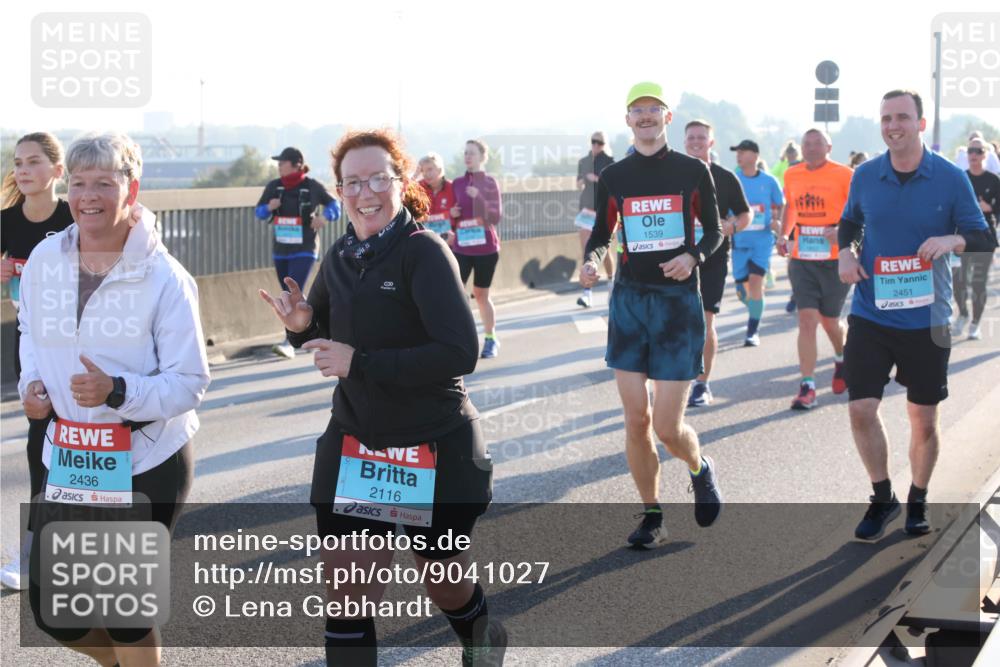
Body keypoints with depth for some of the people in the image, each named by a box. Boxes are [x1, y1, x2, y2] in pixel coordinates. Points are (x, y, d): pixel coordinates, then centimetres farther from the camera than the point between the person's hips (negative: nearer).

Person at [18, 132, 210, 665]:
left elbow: (189, 382, -14)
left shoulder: (164, 278, -16)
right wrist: (32, 383, -2)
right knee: (50, 607, 10)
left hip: (147, 464, -5)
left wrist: (117, 391, -30)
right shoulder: (45, 260, -2)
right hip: (68, 460, 5)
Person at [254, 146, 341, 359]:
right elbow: (259, 212, 9)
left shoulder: (312, 186, -8)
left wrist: (325, 216, -18)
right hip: (281, 251, 6)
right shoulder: (273, 187, 3)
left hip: (304, 251, -6)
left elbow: (333, 205, 3)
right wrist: (269, 208, -14)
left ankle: (289, 343, -20)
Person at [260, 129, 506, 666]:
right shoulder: (340, 257, 2)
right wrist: (301, 326, -5)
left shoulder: (424, 251, -18)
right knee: (347, 591, -2)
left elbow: (460, 353, -26)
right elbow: (328, 340, 19)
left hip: (436, 449, -4)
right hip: (355, 443, 5)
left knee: (441, 575, 18)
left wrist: (361, 363, -26)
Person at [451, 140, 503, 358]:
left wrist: (479, 198, -21)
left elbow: (496, 217, -9)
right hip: (461, 248, 2)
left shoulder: (490, 183, -3)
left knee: (481, 295, 8)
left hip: (486, 248, -2)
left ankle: (491, 339, 25)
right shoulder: (457, 183, 6)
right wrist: (452, 215, -5)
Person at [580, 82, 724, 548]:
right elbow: (601, 233, 14)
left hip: (678, 300, -2)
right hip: (629, 299, 3)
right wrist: (590, 260, -7)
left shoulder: (693, 171, -1)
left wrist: (694, 256, -14)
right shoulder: (613, 177, 4)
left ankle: (700, 469, 28)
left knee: (667, 426, -6)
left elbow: (714, 230, 6)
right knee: (636, 421, 1)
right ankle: (652, 518, 16)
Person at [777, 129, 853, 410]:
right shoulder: (792, 175, 7)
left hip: (835, 258, -3)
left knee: (829, 320, 10)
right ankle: (807, 387, -8)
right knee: (807, 319, -7)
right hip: (801, 258, 3)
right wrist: (784, 234, 10)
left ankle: (841, 360, 44)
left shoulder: (844, 175, -7)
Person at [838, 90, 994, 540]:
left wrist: (952, 239, -23)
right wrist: (845, 252, -3)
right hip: (870, 315, 1)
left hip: (927, 318, -1)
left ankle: (917, 502, 30)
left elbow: (985, 240, -2)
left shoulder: (951, 178, -7)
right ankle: (882, 499, 15)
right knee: (861, 409, -6)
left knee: (923, 419, 9)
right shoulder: (864, 176, -1)